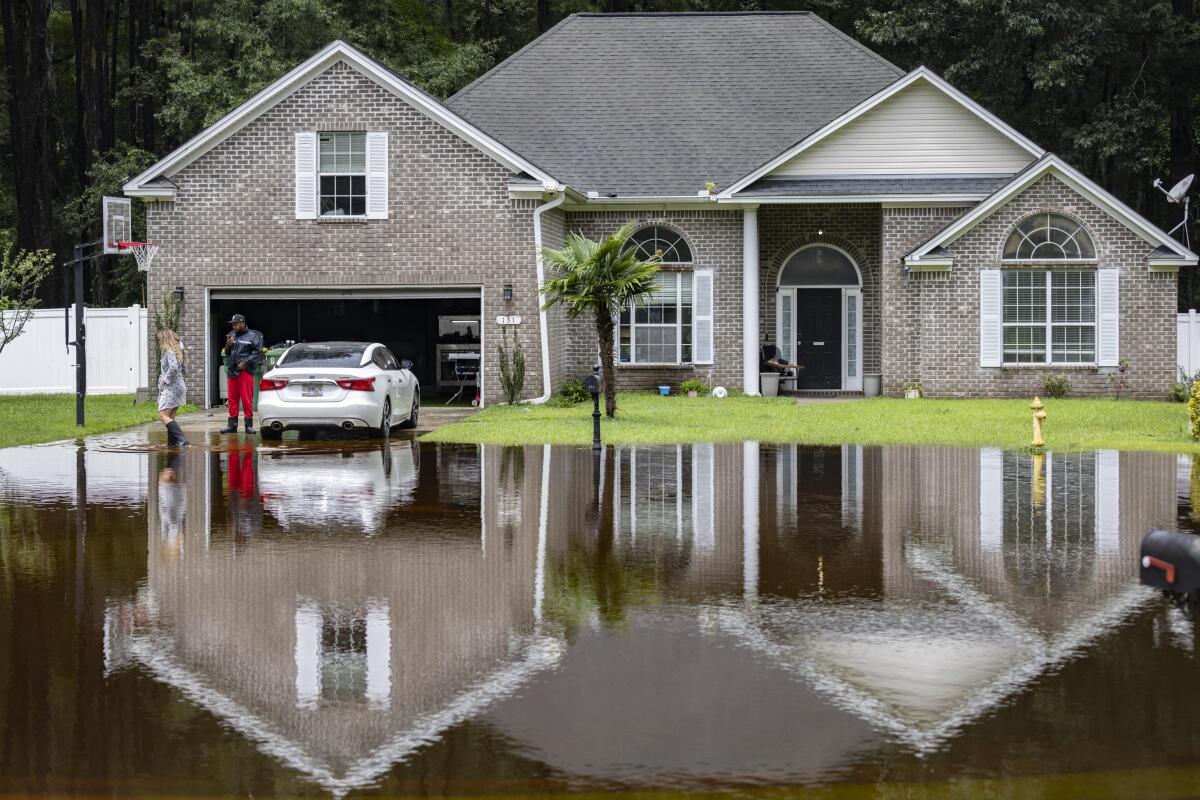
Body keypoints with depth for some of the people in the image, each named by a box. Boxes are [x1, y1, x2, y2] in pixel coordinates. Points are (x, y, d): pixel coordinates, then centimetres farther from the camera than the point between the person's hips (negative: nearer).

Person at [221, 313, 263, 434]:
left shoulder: (252, 336, -1)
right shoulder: (232, 335, 16)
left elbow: (258, 352, -6)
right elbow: (227, 353, 19)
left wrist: (246, 363, -13)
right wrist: (228, 345, -2)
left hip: (245, 371, -6)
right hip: (232, 371, 6)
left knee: (247, 399, -5)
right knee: (232, 399, 8)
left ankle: (249, 425, 0)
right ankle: (232, 425, 14)